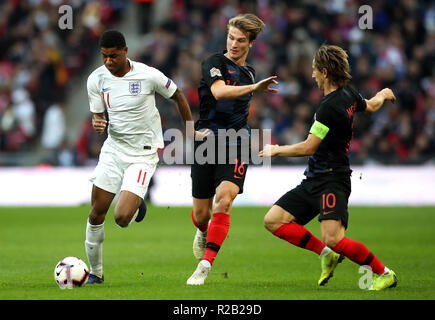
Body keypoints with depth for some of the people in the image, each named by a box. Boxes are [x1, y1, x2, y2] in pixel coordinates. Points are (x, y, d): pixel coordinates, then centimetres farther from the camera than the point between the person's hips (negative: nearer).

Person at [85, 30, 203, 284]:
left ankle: (137, 203, 21)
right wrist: (97, 124, -17)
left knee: (122, 218, -17)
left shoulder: (148, 75, -16)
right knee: (96, 213, 1)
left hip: (144, 153, -4)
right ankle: (95, 273, 20)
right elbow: (98, 114, 8)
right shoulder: (96, 79, -5)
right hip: (113, 147, 4)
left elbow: (178, 96, 1)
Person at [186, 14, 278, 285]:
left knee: (224, 200, -22)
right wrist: (254, 88, -36)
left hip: (236, 147, 3)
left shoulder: (249, 72, 16)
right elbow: (219, 91, -27)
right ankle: (203, 232, 44)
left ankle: (205, 266, -20)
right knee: (201, 213, 4)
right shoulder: (214, 63, -5)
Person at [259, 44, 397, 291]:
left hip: (332, 180, -10)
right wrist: (383, 95, 54)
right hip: (314, 181, 10)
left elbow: (309, 147, -17)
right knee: (273, 220, 1)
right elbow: (371, 106, 30)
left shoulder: (330, 106, -19)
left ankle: (385, 274, -6)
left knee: (333, 239, -24)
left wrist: (276, 150, -2)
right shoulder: (349, 94, 8)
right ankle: (327, 253, 8)